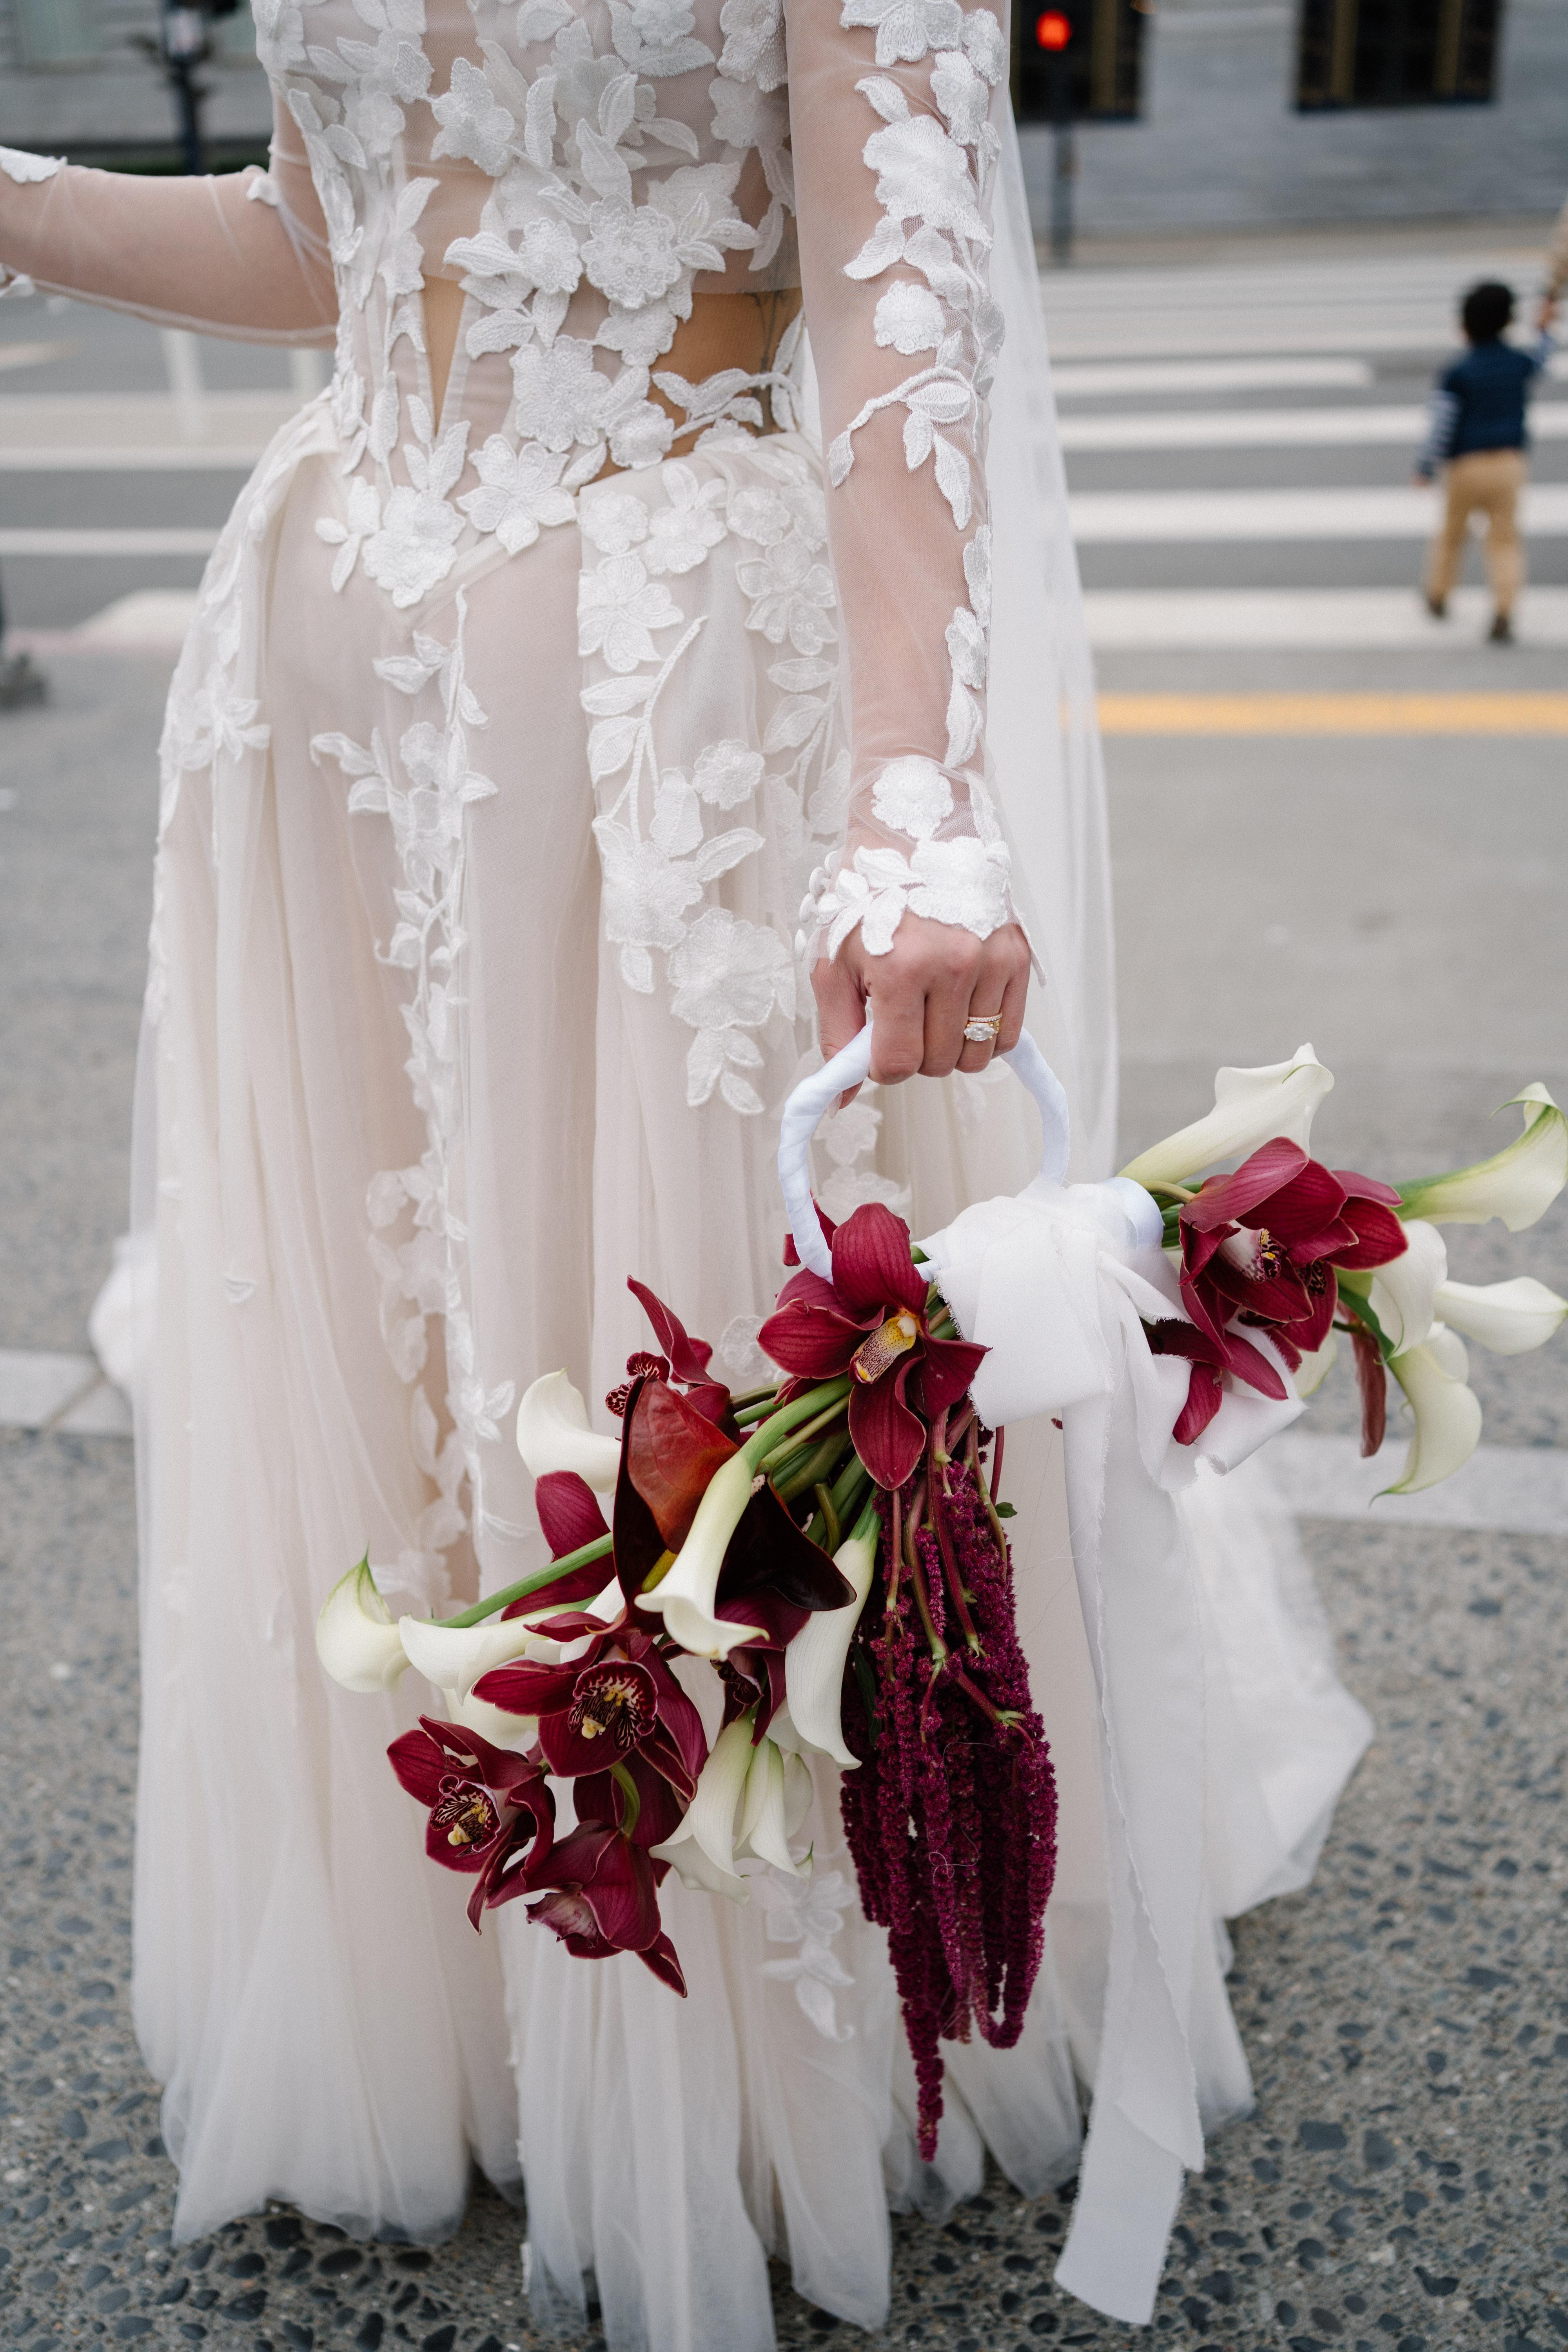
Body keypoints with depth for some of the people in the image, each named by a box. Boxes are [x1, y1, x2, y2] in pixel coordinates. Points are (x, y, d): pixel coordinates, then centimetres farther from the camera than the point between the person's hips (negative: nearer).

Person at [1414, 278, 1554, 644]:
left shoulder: (1455, 375, -10)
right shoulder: (1520, 363, 4)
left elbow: (1440, 429, -12)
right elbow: (1540, 360, 30)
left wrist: (1424, 471, -1)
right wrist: (1545, 330, 46)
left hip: (1466, 466, -2)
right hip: (1510, 464, 2)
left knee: (1452, 533, 18)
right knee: (1505, 541, 4)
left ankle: (1438, 597, 35)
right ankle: (1503, 613, -11)